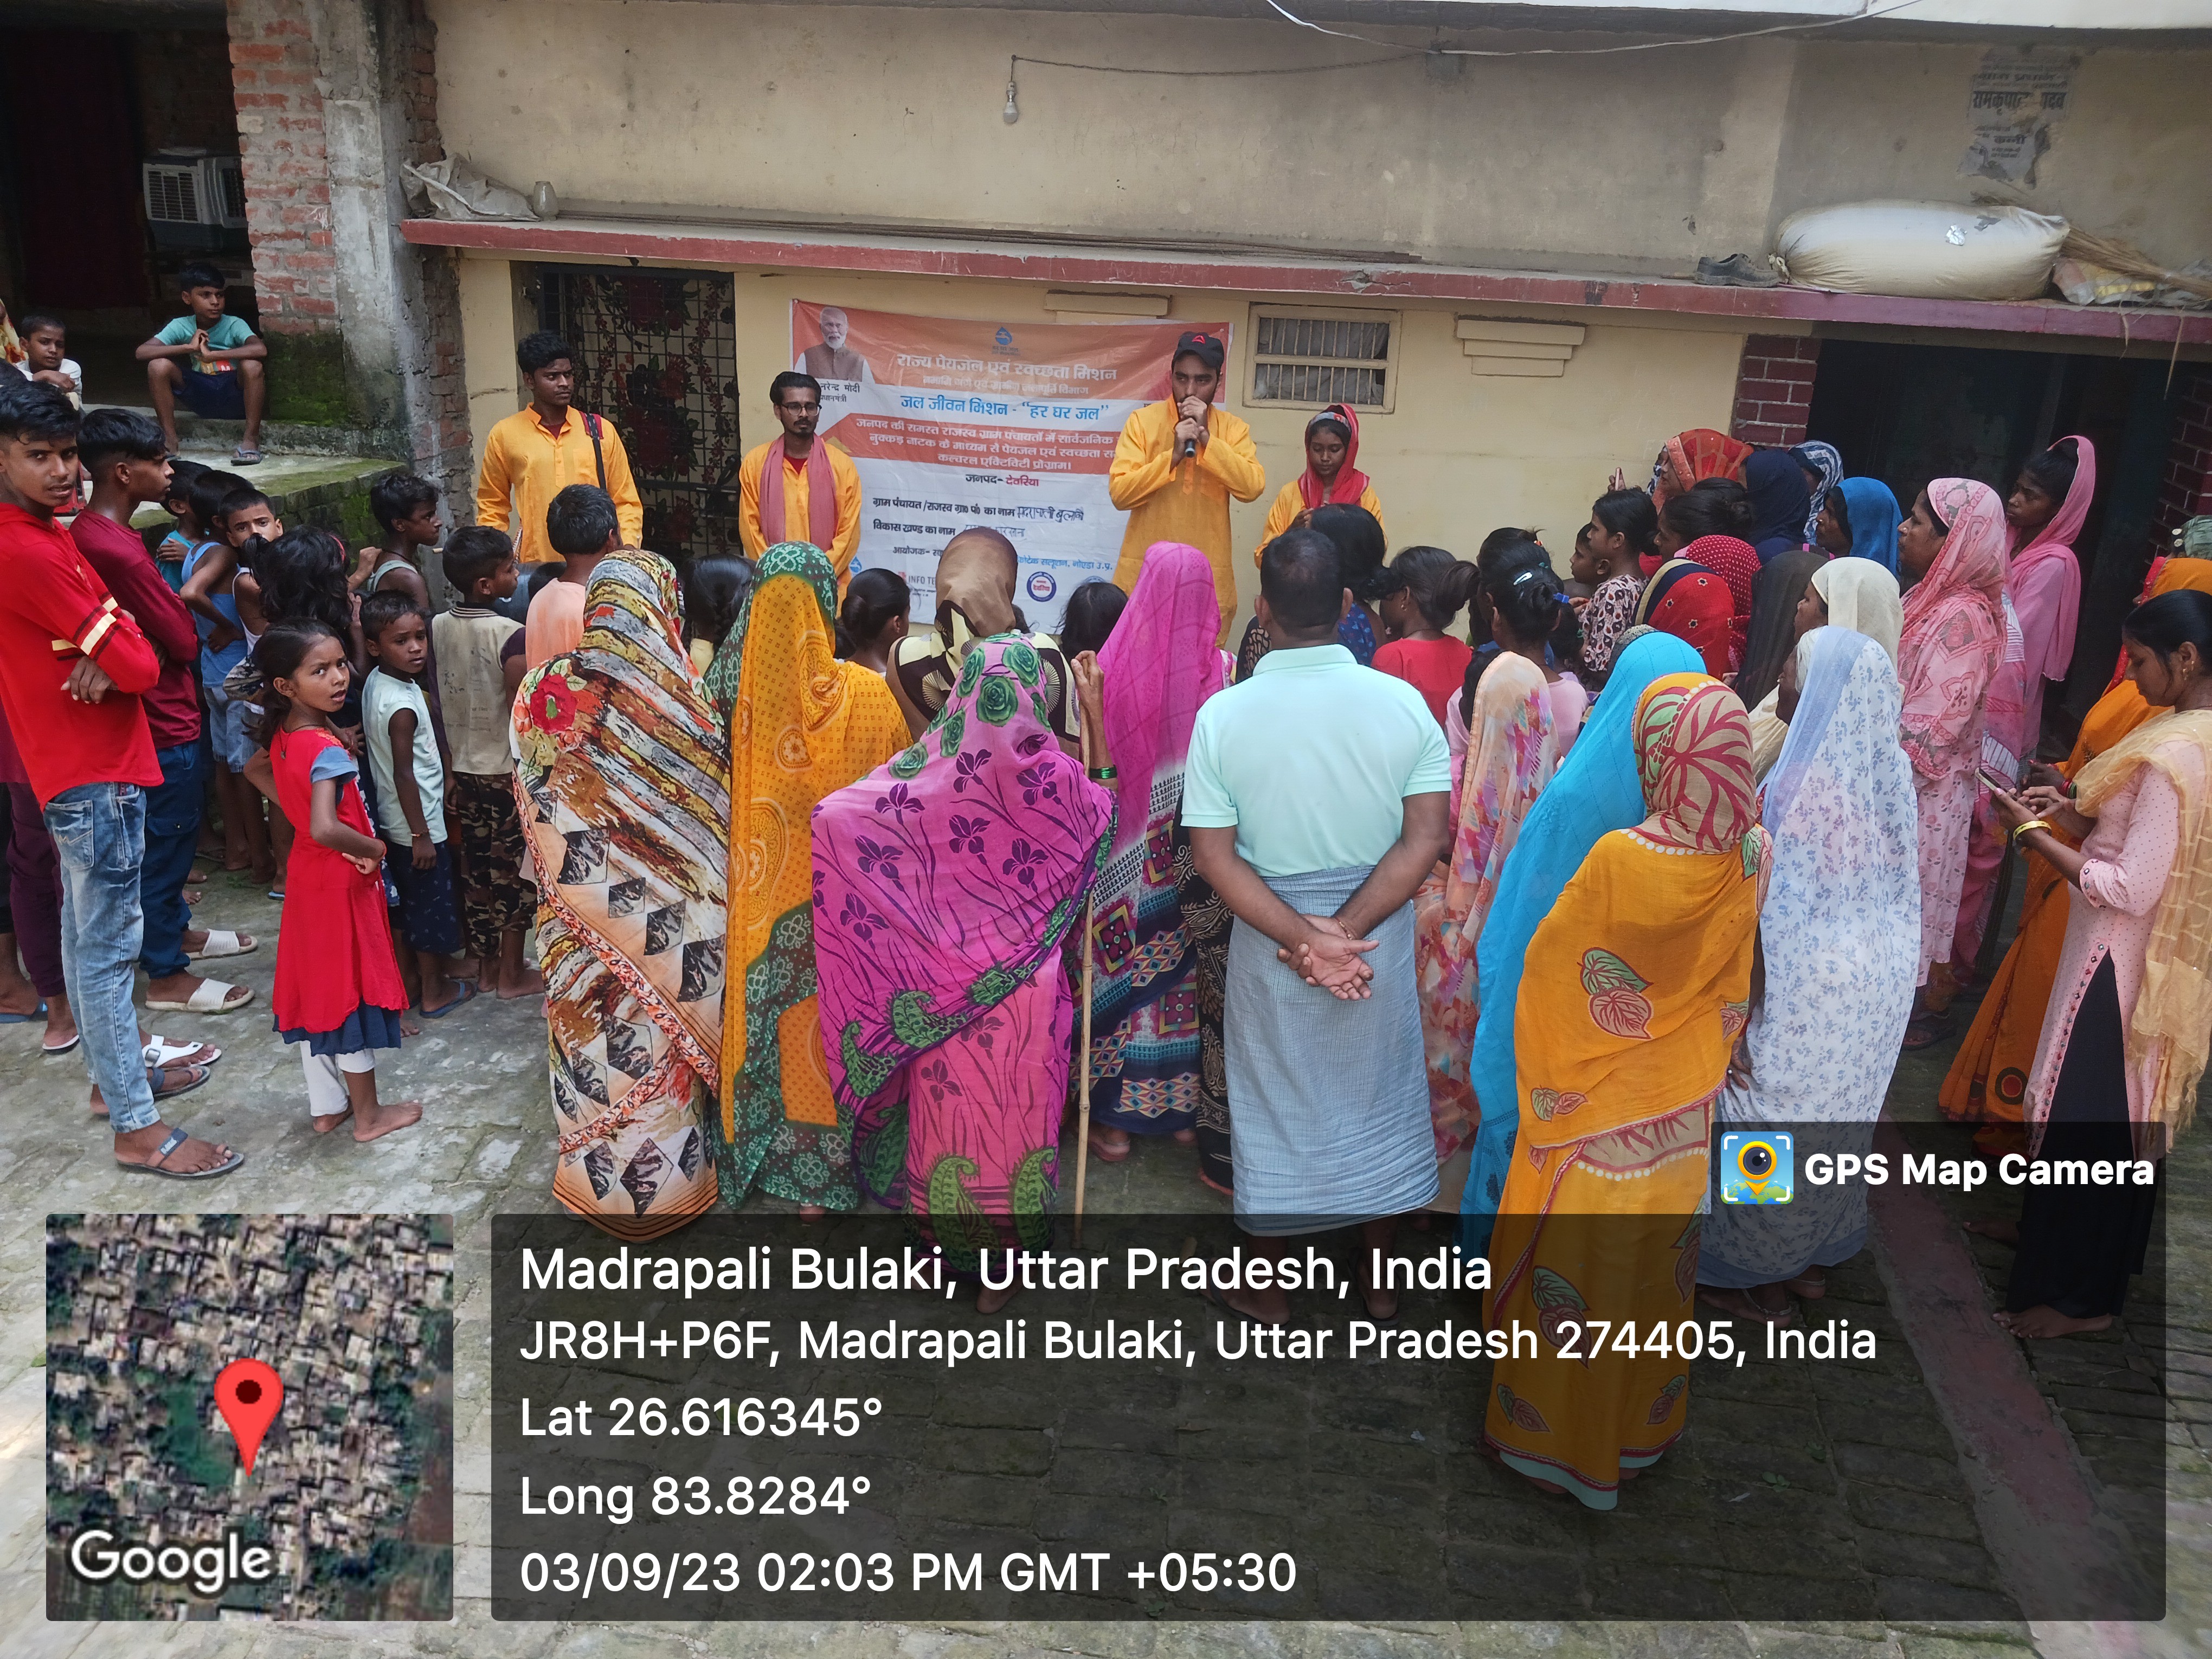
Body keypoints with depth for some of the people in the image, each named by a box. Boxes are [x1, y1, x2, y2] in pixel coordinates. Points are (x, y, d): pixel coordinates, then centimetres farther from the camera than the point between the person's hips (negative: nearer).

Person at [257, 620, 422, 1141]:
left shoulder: (282, 736, 1)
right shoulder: (328, 751, -26)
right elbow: (325, 828, -38)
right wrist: (375, 849, -21)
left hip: (307, 875, 9)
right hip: (342, 882, -9)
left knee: (316, 988, 16)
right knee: (352, 990, 3)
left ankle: (327, 1105, 29)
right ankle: (368, 1114, 16)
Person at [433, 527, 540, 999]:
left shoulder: (439, 627, -1)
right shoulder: (509, 635, -20)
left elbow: (439, 700, 5)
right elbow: (521, 715, -18)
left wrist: (451, 758, 15)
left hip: (463, 767, 6)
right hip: (507, 770, -6)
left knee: (476, 867, 15)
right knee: (514, 871, 7)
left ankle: (485, 966, 27)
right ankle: (512, 974, 16)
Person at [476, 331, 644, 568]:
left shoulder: (601, 430, 10)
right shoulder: (505, 435, 7)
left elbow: (626, 501, 12)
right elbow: (492, 507, 15)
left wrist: (628, 548, -2)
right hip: (535, 565, -1)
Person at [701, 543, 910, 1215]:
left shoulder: (726, 686, -14)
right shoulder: (864, 693, -18)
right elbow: (902, 794, -6)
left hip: (748, 899, 2)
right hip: (834, 902, -1)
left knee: (755, 1011, 19)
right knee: (820, 1025, 14)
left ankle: (746, 1151, 36)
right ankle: (820, 1174, 27)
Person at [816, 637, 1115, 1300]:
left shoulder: (930, 767, -12)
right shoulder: (1050, 774, -15)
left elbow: (832, 816, -10)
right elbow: (1104, 811, 7)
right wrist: (1095, 719, 9)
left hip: (940, 989, 2)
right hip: (1024, 991, -1)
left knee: (945, 1109, 17)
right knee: (1013, 1116, 13)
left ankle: (942, 1244, 35)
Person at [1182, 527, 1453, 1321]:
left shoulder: (1223, 713, -15)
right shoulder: (1403, 703, -12)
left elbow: (1213, 853, -17)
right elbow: (1427, 836, -15)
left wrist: (1303, 936, -18)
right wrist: (1346, 930, -18)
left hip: (1266, 936, -1)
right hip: (1379, 930, 1)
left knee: (1275, 1097, 16)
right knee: (1373, 1090, 20)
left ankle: (1268, 1285, 33)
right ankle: (1378, 1274, 38)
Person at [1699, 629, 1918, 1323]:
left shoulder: (1799, 783, -24)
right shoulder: (1890, 770, -3)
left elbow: (1771, 915, -21)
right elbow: (1902, 889, 6)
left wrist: (1735, 1015, -13)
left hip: (1812, 988, -7)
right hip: (1883, 981, 7)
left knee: (1775, 1122, 11)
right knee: (1838, 1116, 23)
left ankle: (1756, 1275, 27)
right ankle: (1816, 1254, 41)